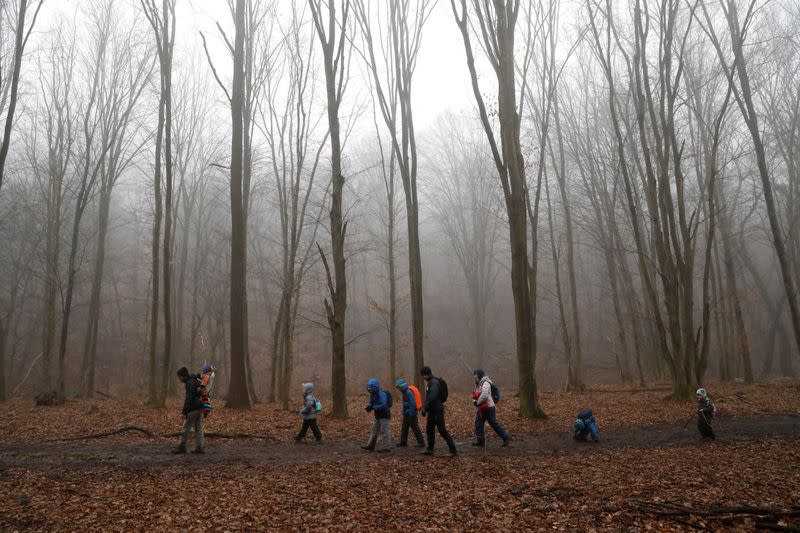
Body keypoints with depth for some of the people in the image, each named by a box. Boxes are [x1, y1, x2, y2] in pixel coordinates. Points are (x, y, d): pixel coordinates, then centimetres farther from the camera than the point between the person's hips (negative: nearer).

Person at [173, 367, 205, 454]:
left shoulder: (190, 383, -15)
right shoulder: (195, 381, 13)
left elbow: (188, 399, -20)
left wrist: (185, 412, -21)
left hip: (193, 409, -9)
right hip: (199, 408, 9)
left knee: (186, 428, -1)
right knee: (198, 428, 8)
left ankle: (181, 447, 6)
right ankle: (200, 448, 7)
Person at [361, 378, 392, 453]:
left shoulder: (382, 394, -21)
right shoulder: (373, 395, 7)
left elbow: (383, 405, -29)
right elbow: (371, 404, 13)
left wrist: (373, 407, -26)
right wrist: (369, 407, -10)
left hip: (384, 416, -9)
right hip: (378, 416, 9)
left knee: (384, 431, -4)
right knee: (374, 430, 12)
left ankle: (386, 447, 5)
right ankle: (370, 446, 18)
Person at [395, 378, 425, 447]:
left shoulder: (409, 392, -21)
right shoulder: (405, 392, 10)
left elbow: (412, 404, -23)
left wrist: (411, 414, -20)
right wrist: (404, 413, 14)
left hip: (412, 413, -10)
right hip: (407, 413, 10)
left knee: (415, 427, -5)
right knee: (404, 427, 14)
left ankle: (421, 442, 2)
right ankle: (403, 442, 22)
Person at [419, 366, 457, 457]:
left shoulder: (434, 383, -19)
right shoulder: (429, 382, 13)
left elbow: (431, 397, -27)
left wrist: (424, 408, -24)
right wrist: (425, 408, 16)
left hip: (437, 411, -10)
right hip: (432, 411, 10)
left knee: (442, 431, -8)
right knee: (429, 430, 15)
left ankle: (453, 450, -4)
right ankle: (430, 449, 26)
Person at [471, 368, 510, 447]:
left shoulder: (485, 383, -17)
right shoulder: (479, 384, 13)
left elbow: (484, 396, -27)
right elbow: (477, 395, 22)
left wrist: (477, 402, -15)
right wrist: (475, 400, 1)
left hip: (488, 408, -9)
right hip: (481, 408, 9)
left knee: (494, 424, -3)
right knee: (478, 423, 6)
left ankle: (506, 437, 10)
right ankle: (480, 440, 11)